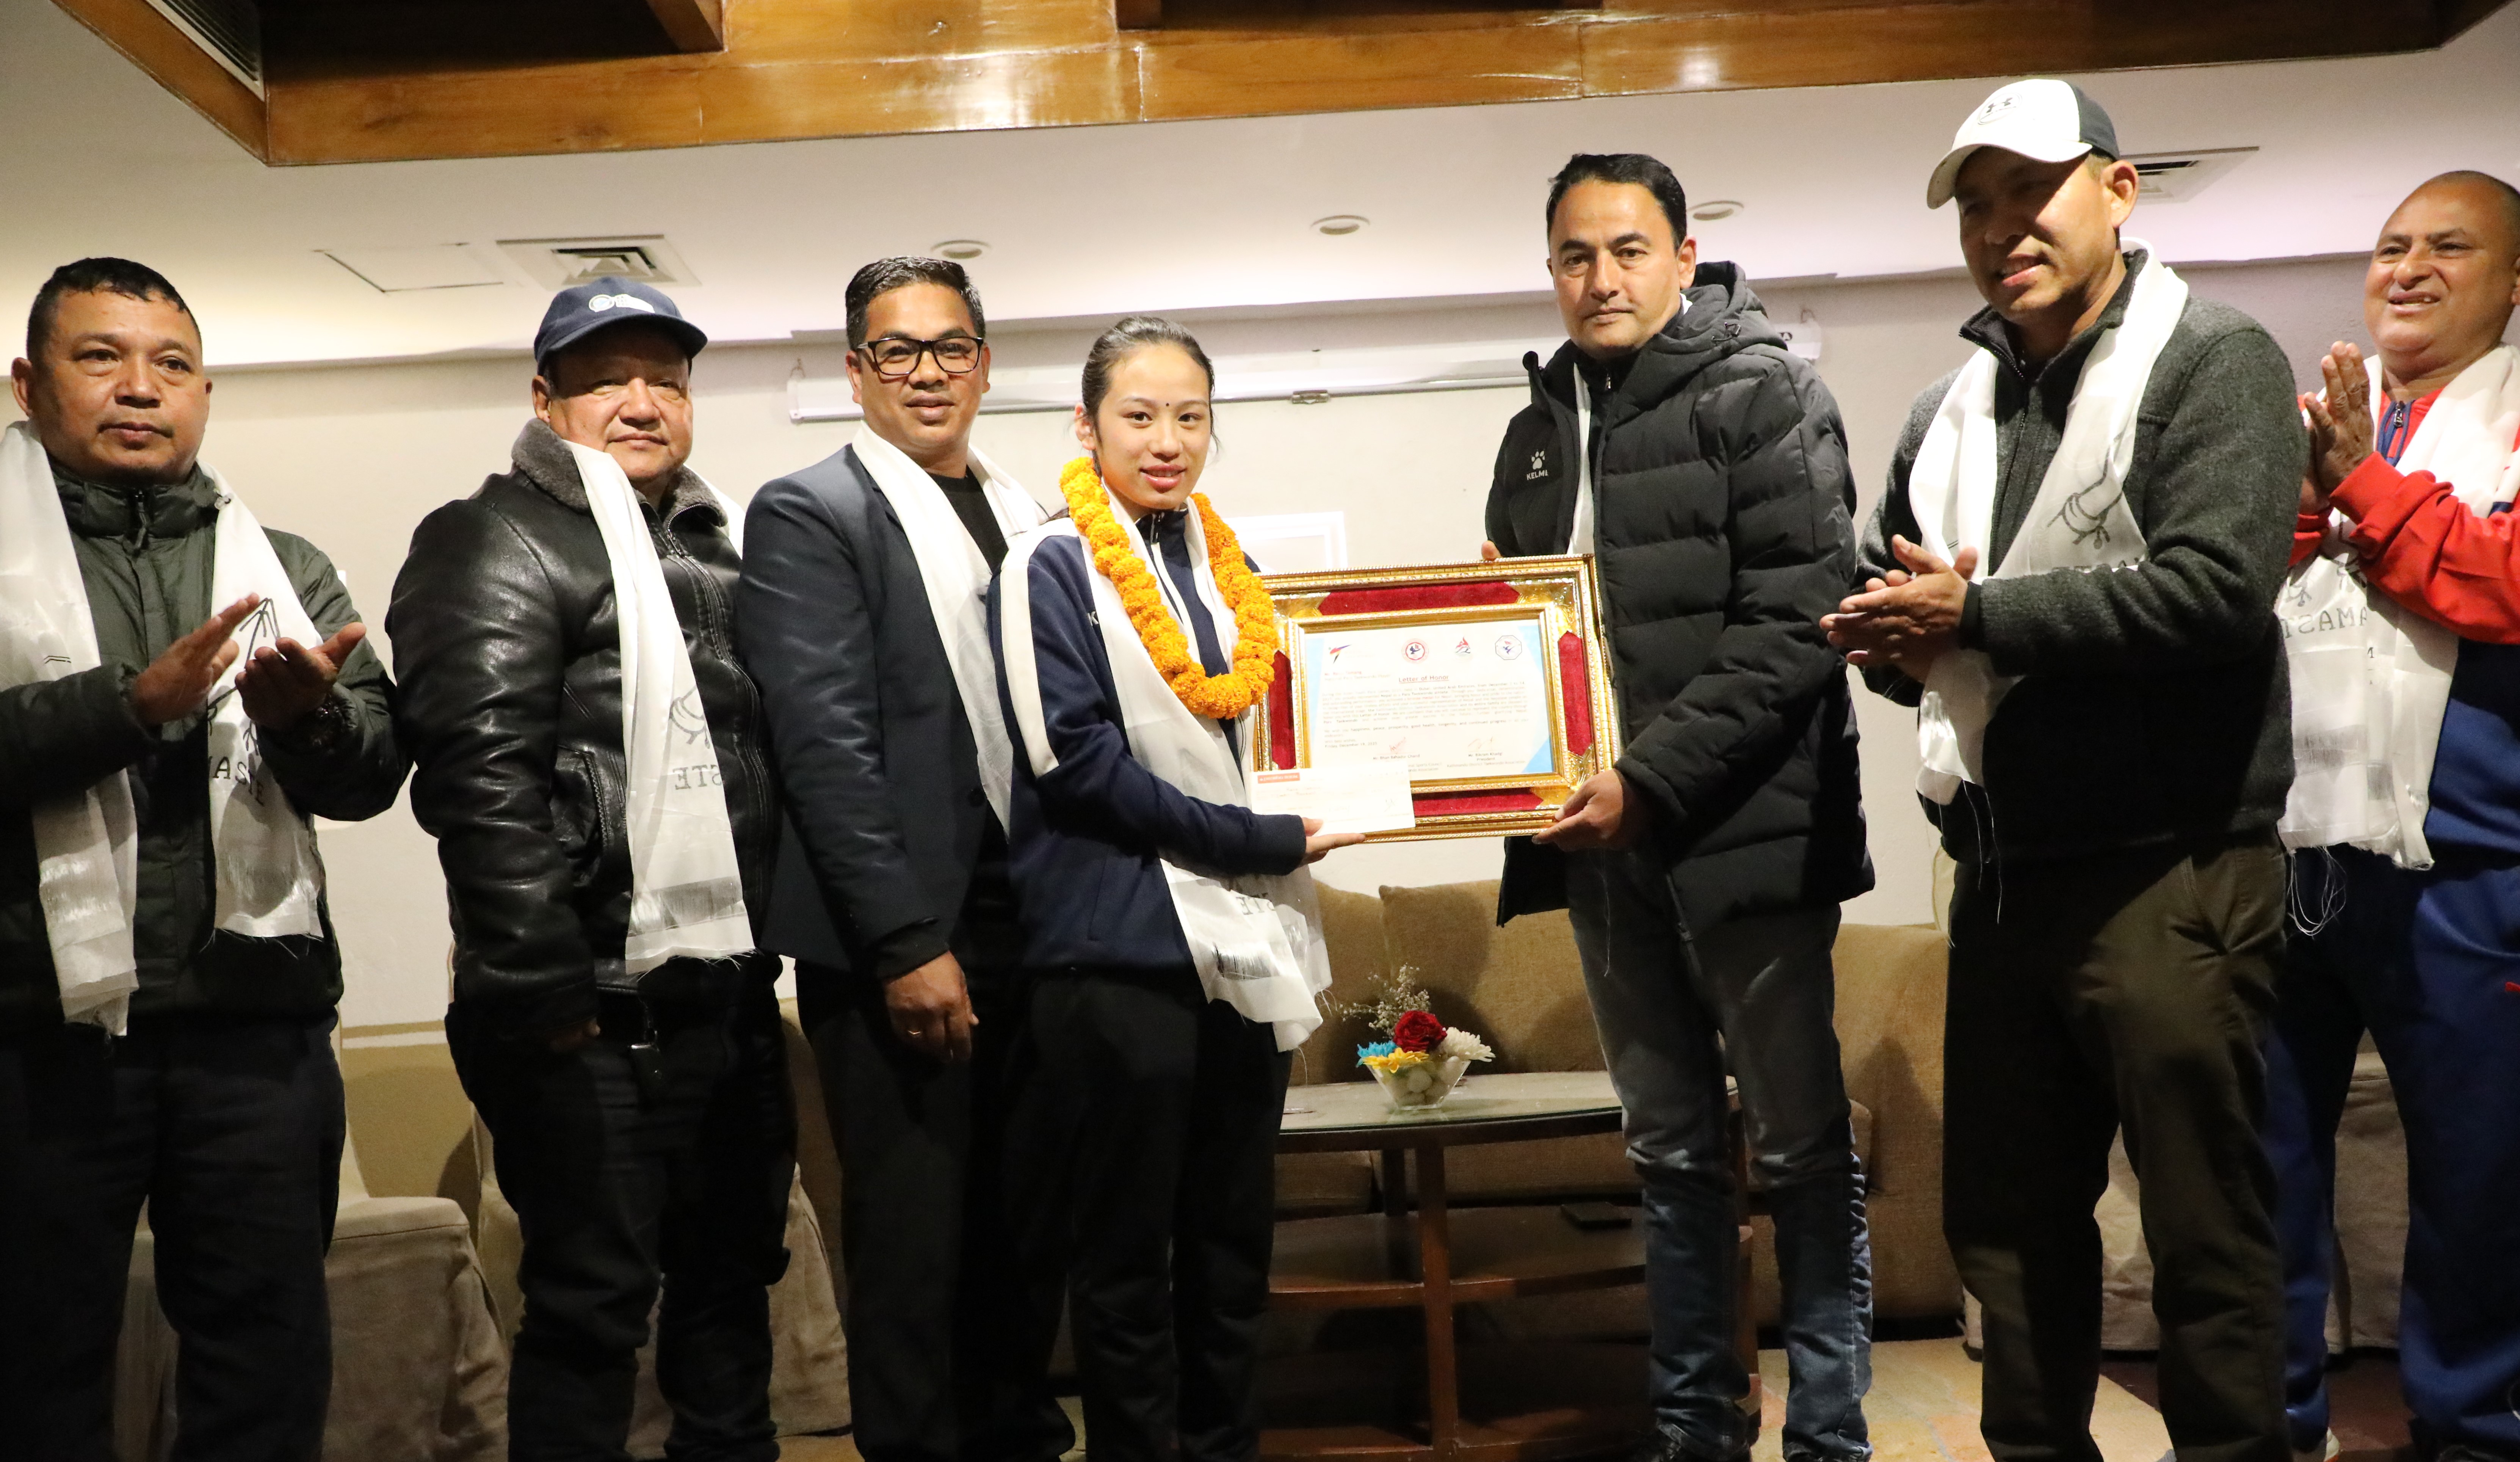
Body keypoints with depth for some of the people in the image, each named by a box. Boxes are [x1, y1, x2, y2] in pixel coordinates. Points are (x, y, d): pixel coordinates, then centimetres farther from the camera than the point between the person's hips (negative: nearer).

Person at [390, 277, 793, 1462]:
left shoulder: (717, 545, 17)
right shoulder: (499, 544, -7)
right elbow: (478, 777, -17)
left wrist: (766, 949, 14)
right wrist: (548, 991, -20)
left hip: (733, 995, 8)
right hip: (598, 1013, -8)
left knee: (734, 1274, 18)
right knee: (593, 1303, 2)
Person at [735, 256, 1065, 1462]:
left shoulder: (1027, 516, 13)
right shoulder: (807, 516, -4)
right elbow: (827, 748, -12)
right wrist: (908, 945, -16)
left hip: (1031, 919, 6)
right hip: (901, 937, -5)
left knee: (1015, 1223, 15)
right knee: (914, 1233, 3)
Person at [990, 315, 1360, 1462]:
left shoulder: (1222, 563, 13)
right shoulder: (1052, 566, -6)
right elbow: (1075, 761, -13)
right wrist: (1265, 841, -14)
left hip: (1242, 939, 6)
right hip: (1118, 945, -6)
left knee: (1235, 1238, 14)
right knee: (1124, 1251, 5)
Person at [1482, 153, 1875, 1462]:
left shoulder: (1763, 396, -5)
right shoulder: (1539, 429, 14)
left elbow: (1796, 626, -15)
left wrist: (1651, 780, -20)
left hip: (1746, 827, -6)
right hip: (1598, 837, 6)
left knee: (1801, 1147, 4)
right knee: (1670, 1150, 15)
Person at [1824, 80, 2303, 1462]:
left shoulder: (2214, 363, -4)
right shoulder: (1949, 411, 15)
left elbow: (2216, 590, -19)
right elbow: (1872, 606, 19)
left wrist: (1976, 613, -13)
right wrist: (1904, 643, -4)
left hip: (2171, 874, -6)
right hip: (2002, 874, 6)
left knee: (2204, 1230, 3)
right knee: (2006, 1218, 14)